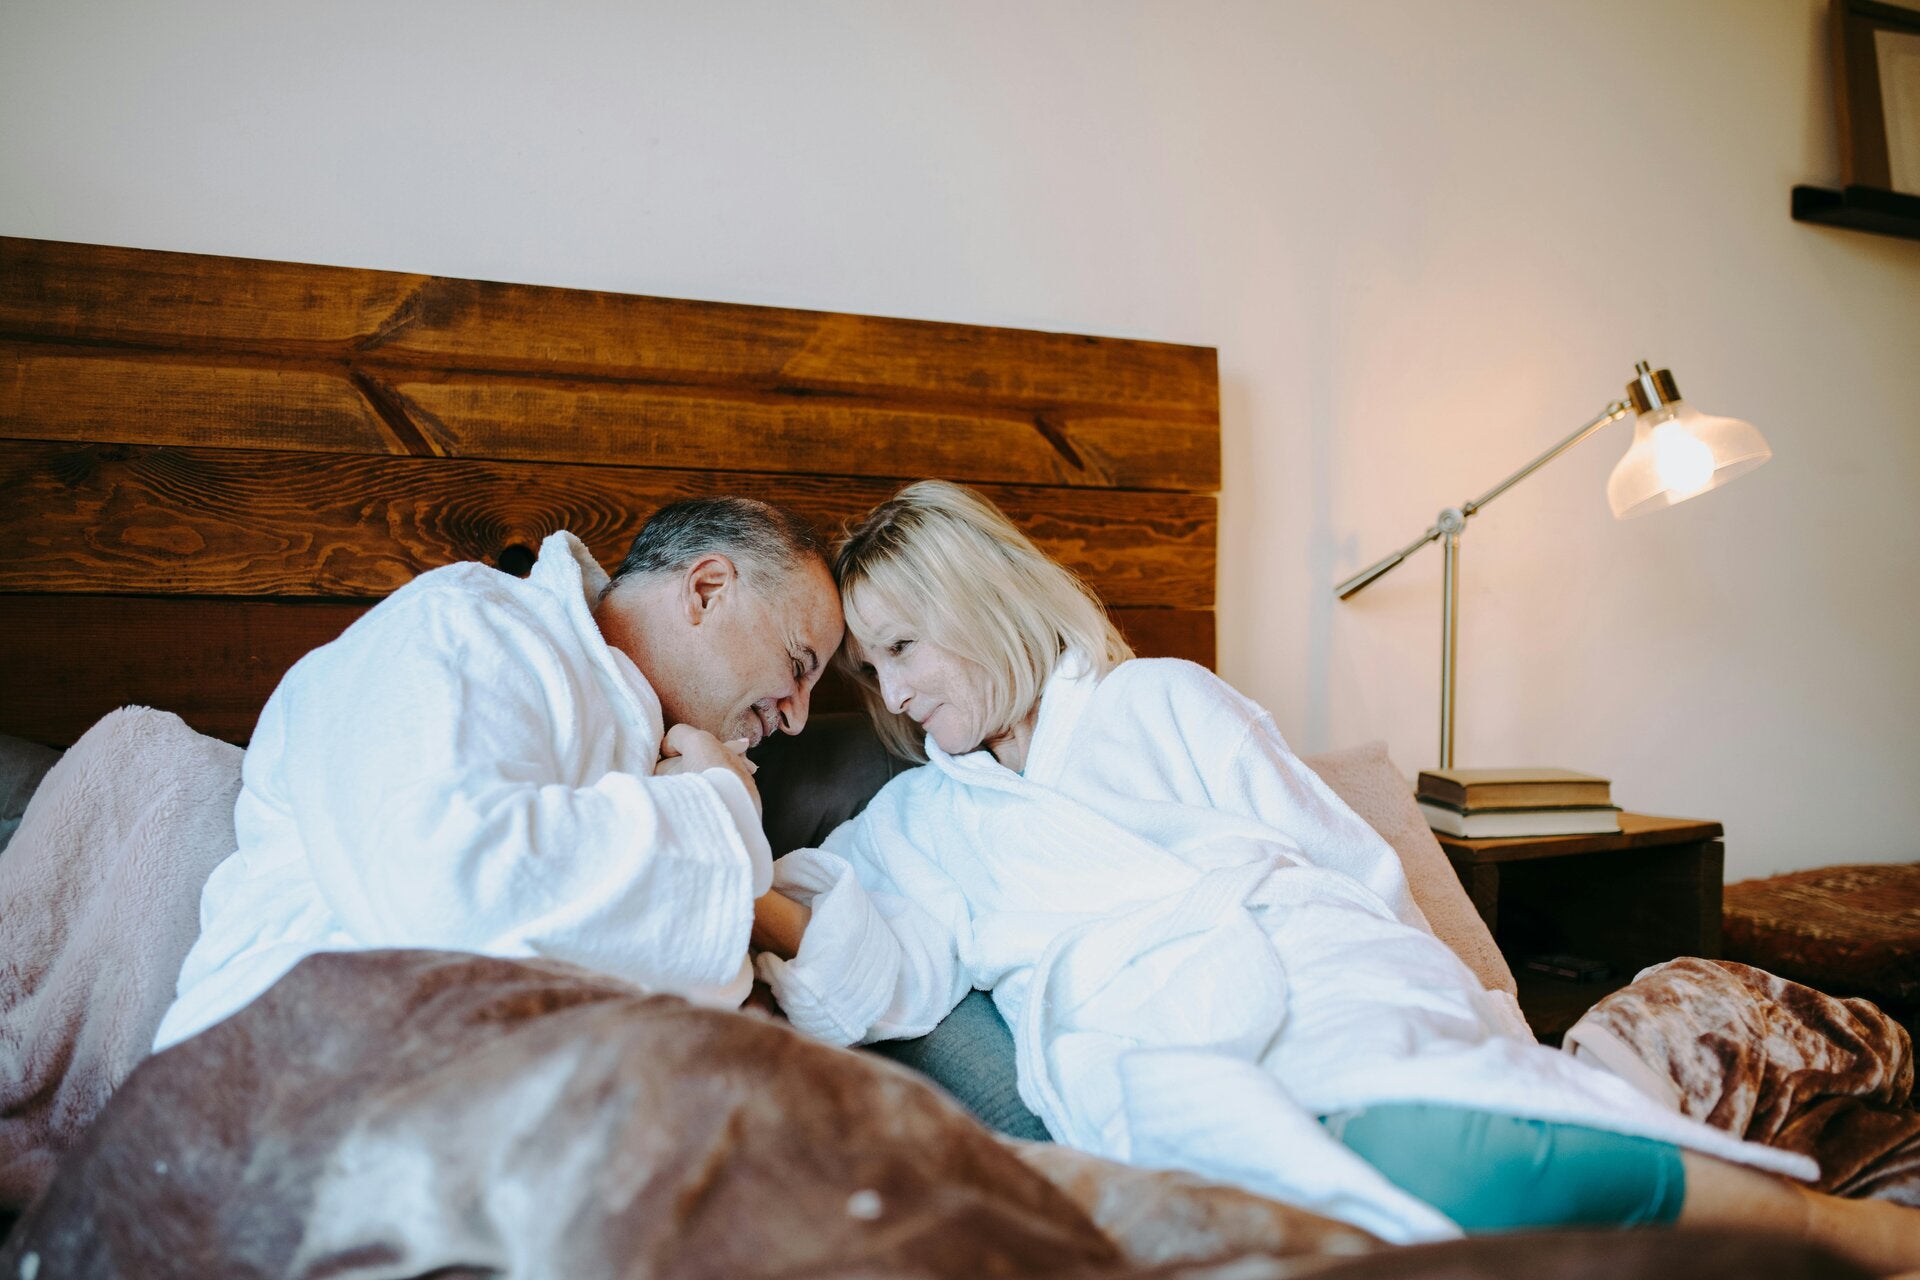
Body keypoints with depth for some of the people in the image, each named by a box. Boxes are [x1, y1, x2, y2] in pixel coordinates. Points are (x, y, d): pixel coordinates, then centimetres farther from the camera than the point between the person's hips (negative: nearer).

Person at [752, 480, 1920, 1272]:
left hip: (1335, 1001, 0)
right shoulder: (921, 821, 21)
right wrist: (745, 890, -12)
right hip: (1154, 1066, 1)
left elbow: (1353, 869, 11)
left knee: (1432, 1158, -33)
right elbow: (888, 977, 2)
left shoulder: (1161, 701, 15)